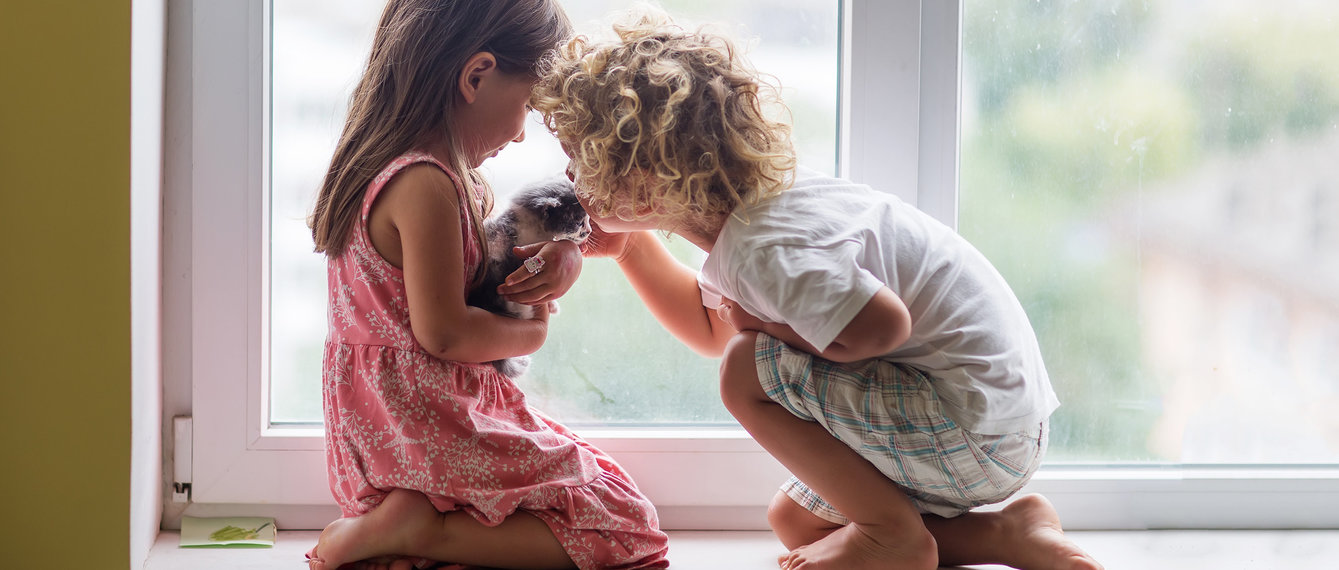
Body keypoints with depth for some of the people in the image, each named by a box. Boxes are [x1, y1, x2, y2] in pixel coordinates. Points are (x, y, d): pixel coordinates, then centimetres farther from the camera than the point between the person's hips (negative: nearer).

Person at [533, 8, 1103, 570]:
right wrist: (630, 246, 14)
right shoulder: (743, 211, 6)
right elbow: (715, 326, 23)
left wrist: (768, 330, -15)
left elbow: (881, 327, -32)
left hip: (979, 431, -11)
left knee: (749, 372, -15)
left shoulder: (760, 249, -25)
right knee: (792, 519, 18)